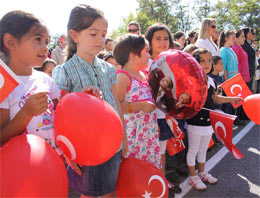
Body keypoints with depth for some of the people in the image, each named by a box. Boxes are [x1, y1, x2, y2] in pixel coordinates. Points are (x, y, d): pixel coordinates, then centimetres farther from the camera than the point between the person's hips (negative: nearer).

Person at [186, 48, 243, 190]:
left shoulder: (211, 81, 6)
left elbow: (215, 98, 18)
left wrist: (231, 99, 13)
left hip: (208, 121, 7)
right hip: (195, 122, -7)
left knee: (203, 148, 22)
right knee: (193, 150, 9)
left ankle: (202, 173, 40)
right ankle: (193, 177, 26)